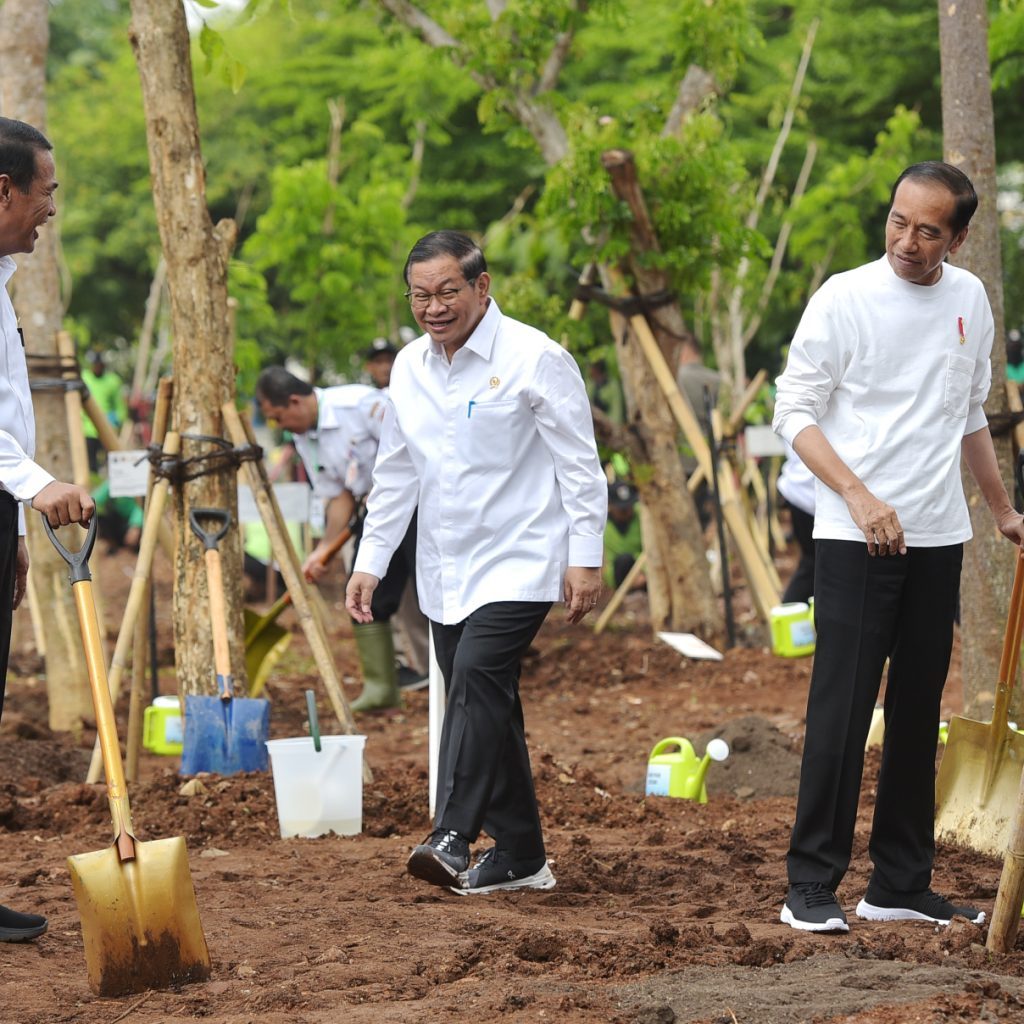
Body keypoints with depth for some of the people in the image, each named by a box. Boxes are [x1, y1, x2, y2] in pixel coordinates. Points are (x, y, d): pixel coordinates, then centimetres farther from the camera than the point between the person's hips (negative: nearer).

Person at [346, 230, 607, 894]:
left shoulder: (534, 359, -8)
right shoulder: (409, 368, 10)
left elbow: (579, 466, -8)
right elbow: (395, 474, 17)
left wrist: (586, 557, -13)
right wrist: (371, 561, 13)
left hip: (517, 565, -6)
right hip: (444, 572, 7)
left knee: (477, 676, -24)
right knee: (488, 711, 8)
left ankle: (452, 839, -28)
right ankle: (520, 857, 16)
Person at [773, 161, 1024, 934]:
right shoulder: (844, 299, -7)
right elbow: (795, 412, -8)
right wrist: (859, 495, -20)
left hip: (938, 538, 5)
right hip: (856, 540, -5)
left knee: (918, 712, 9)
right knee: (842, 710, -8)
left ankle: (902, 884, 15)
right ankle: (812, 886, -4)